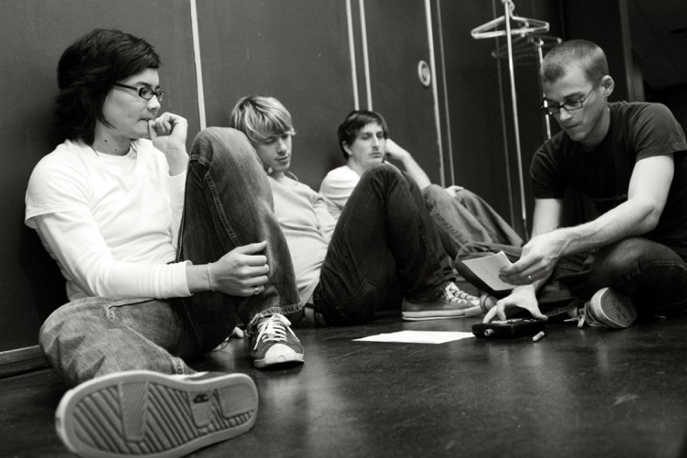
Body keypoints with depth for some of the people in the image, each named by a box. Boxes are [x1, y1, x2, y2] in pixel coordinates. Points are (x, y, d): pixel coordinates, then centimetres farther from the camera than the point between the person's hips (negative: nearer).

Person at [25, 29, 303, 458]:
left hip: (201, 304, 4)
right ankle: (190, 394, -69)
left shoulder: (155, 153, 12)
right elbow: (98, 277, -15)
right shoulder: (56, 173, -3)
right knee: (67, 325, -38)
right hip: (133, 315, -3)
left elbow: (191, 243, 3)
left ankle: (268, 319, -22)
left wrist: (177, 160, -4)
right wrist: (208, 275, -26)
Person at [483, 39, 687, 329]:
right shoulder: (550, 158, -2)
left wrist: (561, 242, -45)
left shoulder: (650, 120, -15)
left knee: (627, 257, -43)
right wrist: (526, 288, -33)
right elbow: (542, 244, -10)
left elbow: (646, 210, -31)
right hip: (609, 257, 6)